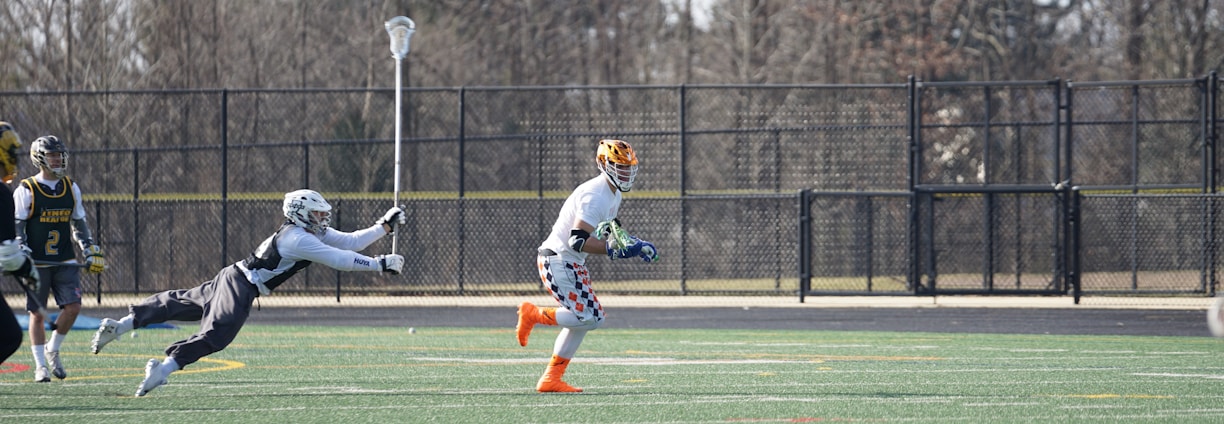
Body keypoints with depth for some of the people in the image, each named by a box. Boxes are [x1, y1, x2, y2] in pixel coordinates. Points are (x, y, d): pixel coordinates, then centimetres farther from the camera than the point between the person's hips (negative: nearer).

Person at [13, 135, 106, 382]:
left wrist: (92, 252, 10)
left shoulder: (71, 188, 10)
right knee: (37, 314, 0)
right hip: (37, 263, -4)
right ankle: (40, 366, 9)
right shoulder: (26, 191, -4)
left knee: (72, 308, -9)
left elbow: (79, 224, 18)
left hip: (65, 262, 4)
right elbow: (16, 228, -4)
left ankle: (53, 350, 14)